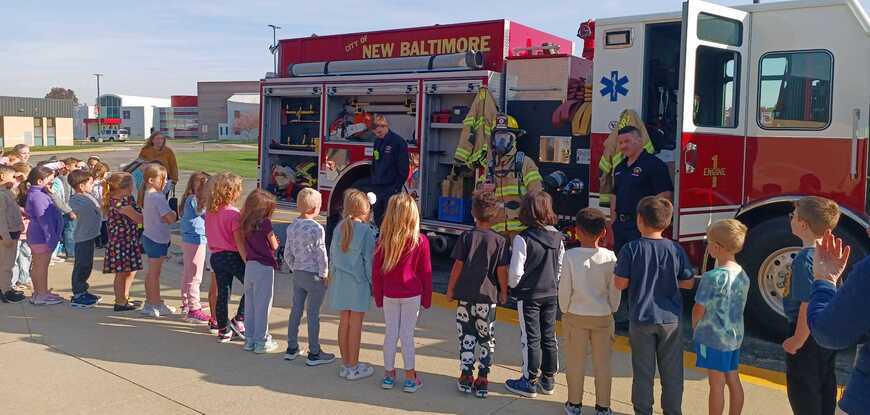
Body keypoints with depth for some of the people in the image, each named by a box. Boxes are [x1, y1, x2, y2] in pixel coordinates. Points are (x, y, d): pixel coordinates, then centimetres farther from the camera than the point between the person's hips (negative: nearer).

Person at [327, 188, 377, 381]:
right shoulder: (366, 231, -13)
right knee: (355, 323, 2)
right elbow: (369, 260, -12)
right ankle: (353, 368, 10)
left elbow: (333, 255, 9)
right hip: (358, 281, -5)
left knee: (344, 321, 12)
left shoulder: (339, 229, 3)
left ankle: (345, 364, 22)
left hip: (340, 281, 5)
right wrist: (373, 283, -4)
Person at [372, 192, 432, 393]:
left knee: (390, 334, 12)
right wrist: (427, 299, 5)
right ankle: (410, 378, 12)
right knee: (407, 335, 5)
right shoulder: (420, 241, -12)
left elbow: (376, 272, -2)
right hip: (412, 295, -1)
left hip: (389, 295, 1)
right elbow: (426, 272, -5)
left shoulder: (383, 240, -8)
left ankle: (389, 375, 22)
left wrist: (378, 297, 9)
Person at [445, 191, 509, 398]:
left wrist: (450, 289, 7)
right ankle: (482, 380, 12)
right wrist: (504, 292, 9)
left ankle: (466, 376, 13)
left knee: (466, 336, 11)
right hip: (488, 296, 0)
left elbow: (458, 266, -4)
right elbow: (502, 271, -4)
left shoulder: (466, 237, -5)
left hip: (465, 295, 0)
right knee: (486, 339, 10)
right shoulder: (500, 241, -6)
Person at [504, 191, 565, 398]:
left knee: (531, 339, 3)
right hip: (551, 294, 5)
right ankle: (548, 380, 24)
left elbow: (515, 272, -17)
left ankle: (529, 382, 12)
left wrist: (512, 286, 2)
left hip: (529, 295, -5)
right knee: (549, 338, 13)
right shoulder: (558, 238, -1)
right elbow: (561, 268, 6)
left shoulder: (522, 239, -19)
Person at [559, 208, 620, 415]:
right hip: (603, 316, 1)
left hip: (576, 315, -1)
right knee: (602, 363, 11)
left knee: (575, 361, 12)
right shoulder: (609, 257, -10)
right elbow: (614, 289, -5)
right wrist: (612, 310, 11)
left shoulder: (571, 256, -14)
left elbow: (564, 288, -10)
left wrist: (565, 310, 5)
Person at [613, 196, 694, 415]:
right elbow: (688, 283, 1)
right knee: (672, 371, 13)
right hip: (670, 318, 2)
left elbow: (620, 283, -11)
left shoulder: (631, 249, -13)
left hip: (641, 318, -1)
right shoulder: (676, 249, -6)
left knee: (643, 371, 10)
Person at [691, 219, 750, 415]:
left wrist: (695, 327, 5)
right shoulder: (743, 275, 2)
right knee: (733, 381, 15)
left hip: (713, 337, -7)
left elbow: (699, 309, -15)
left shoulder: (712, 277, -20)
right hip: (735, 336, 7)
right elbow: (737, 306, 10)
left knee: (716, 384, 2)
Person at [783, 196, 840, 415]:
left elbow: (808, 304, -26)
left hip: (809, 334, -9)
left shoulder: (805, 259, -24)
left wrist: (797, 340, -18)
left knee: (802, 393, 3)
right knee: (825, 387, 19)